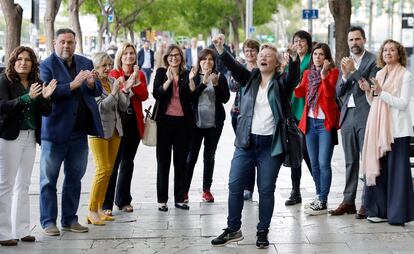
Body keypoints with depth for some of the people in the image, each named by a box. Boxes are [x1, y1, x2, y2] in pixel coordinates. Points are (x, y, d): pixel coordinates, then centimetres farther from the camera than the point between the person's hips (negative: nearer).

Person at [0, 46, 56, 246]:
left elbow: (46, 112, 6)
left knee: (23, 185, 11)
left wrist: (45, 97, -14)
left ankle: (21, 230, 18)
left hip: (30, 137, 6)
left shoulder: (36, 83, 8)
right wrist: (27, 97, -30)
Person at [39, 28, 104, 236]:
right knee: (49, 179, 2)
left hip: (79, 132, 5)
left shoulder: (86, 63, 11)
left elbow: (97, 91, 11)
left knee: (74, 178, 12)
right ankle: (48, 221, 9)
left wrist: (92, 84, -11)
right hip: (55, 131, -5)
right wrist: (72, 85, -27)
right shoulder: (47, 65, -5)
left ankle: (70, 219, 21)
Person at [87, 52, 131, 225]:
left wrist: (126, 90, -4)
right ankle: (92, 211, -5)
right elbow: (100, 107, -17)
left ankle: (100, 208, 15)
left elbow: (123, 107, 9)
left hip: (114, 130, 7)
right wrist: (114, 92, -21)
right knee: (103, 170, -12)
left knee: (108, 170, 8)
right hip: (98, 130, -7)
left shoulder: (113, 81, 10)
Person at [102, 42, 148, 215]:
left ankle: (123, 200, 22)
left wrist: (136, 81, -16)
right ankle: (106, 204, -5)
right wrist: (126, 86, -26)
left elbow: (144, 96, -4)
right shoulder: (114, 74, -1)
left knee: (128, 163, 12)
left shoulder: (140, 74, 11)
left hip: (134, 122, 5)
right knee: (113, 163, -8)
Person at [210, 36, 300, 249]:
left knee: (266, 190, 3)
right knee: (235, 186, 3)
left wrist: (294, 57, -38)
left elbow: (294, 75, -18)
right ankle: (233, 229, 16)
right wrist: (220, 48, -21)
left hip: (271, 144, -3)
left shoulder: (280, 82, 2)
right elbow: (233, 66, -5)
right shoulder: (250, 78, 10)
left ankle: (262, 232, 15)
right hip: (246, 142, 3)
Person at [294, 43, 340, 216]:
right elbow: (299, 93, 2)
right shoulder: (307, 74, 14)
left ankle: (323, 202, -4)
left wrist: (324, 75, -28)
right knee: (314, 163, 11)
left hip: (325, 123, -6)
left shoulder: (332, 72, -2)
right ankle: (319, 197, 21)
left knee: (323, 163, -8)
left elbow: (329, 93, -17)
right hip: (310, 122, 6)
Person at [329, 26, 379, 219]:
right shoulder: (345, 62, 15)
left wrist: (353, 71, -16)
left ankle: (367, 203, -1)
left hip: (365, 115, -6)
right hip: (347, 115, 6)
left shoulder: (373, 60, -2)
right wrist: (345, 75, -7)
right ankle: (348, 201, 14)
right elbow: (339, 92, 10)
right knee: (350, 161, 10)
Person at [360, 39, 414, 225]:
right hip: (379, 128, 6)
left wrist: (381, 92, -17)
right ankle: (380, 210, 13)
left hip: (397, 129, -6)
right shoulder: (379, 74, 15)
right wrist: (368, 91, -1)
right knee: (378, 168, 6)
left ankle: (398, 214, 2)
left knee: (397, 170, -3)